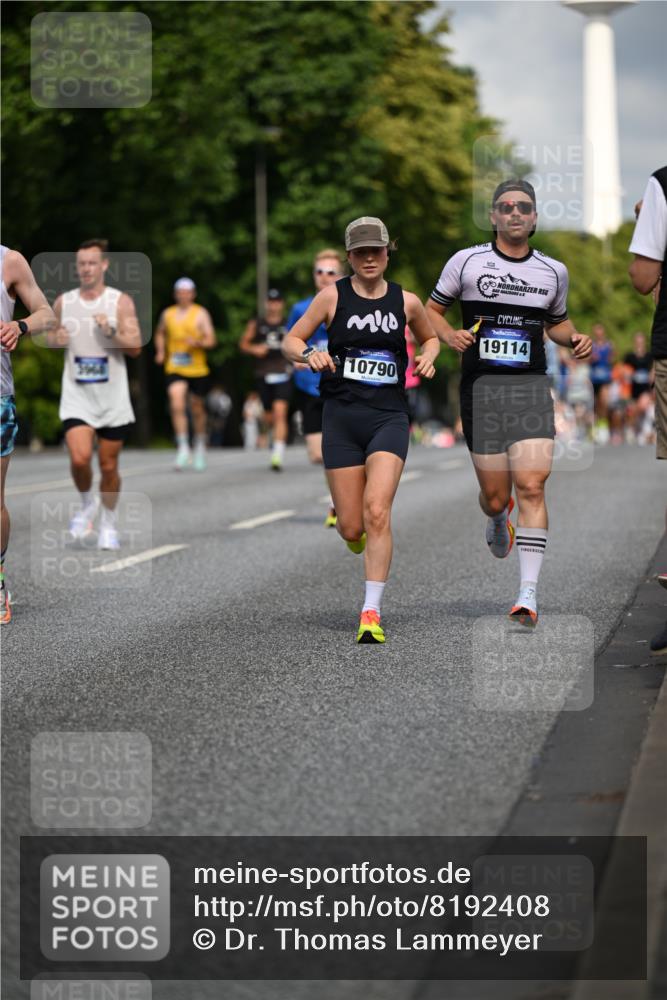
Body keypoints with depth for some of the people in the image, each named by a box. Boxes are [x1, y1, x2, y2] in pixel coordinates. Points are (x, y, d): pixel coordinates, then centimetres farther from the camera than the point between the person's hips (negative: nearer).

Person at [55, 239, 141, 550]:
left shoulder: (121, 302, -4)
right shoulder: (63, 302, 3)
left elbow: (135, 347, -7)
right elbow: (53, 336, 19)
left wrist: (112, 331, -23)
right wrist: (57, 339, -4)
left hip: (112, 397, -1)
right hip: (77, 397, 1)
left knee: (109, 466, 6)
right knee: (80, 458, -18)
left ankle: (109, 523, 26)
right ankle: (87, 503, 11)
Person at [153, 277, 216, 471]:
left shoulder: (201, 314, 0)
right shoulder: (168, 314, 8)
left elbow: (210, 340, -5)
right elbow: (160, 333, 27)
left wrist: (197, 343, -26)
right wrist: (160, 351, 9)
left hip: (197, 369, -1)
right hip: (174, 369, 1)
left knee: (197, 409, 10)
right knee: (177, 405, -19)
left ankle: (200, 445, 32)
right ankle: (183, 447, -15)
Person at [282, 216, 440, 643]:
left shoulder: (406, 301, 6)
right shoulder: (333, 296, 2)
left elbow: (431, 338, 24)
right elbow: (291, 341, 7)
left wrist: (429, 357, 2)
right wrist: (310, 355, -14)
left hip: (389, 417, 0)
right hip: (342, 416, 0)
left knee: (377, 512, -18)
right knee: (351, 528, 1)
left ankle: (372, 613, -16)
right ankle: (352, 526, 42)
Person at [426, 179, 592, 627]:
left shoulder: (554, 271, 12)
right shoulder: (466, 261, 4)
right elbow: (431, 310, 12)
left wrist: (575, 339, 6)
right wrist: (450, 335, -9)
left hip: (531, 387, 1)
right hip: (481, 386, -1)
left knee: (531, 486, -15)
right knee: (495, 496, 2)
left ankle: (529, 593, -15)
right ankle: (499, 520, 43)